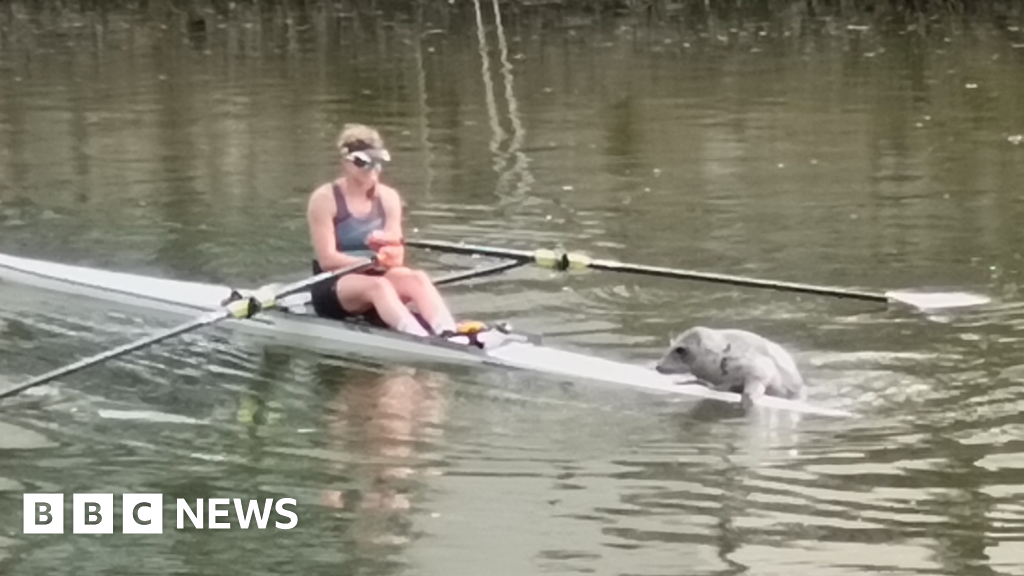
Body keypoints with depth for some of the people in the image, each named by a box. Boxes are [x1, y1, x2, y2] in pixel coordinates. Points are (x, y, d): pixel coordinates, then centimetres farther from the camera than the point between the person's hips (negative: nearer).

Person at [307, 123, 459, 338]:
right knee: (378, 285, -37)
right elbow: (327, 260, -14)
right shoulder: (324, 199, -8)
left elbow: (396, 256, 1)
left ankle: (450, 336, -52)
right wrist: (374, 261, -25)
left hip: (375, 278, 5)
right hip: (333, 287, -5)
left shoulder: (388, 197, 7)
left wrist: (389, 252, -24)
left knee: (418, 278, -27)